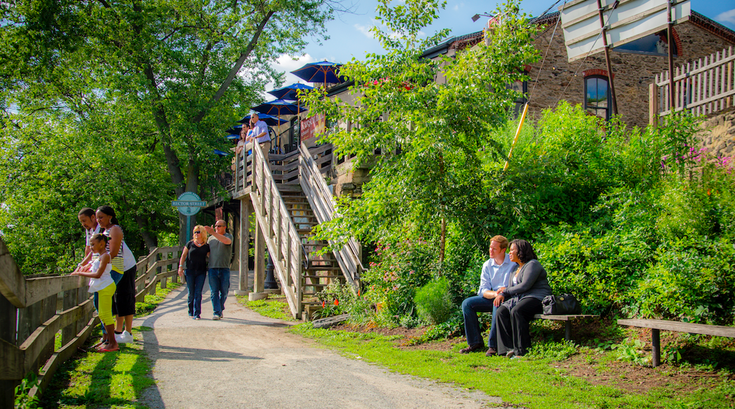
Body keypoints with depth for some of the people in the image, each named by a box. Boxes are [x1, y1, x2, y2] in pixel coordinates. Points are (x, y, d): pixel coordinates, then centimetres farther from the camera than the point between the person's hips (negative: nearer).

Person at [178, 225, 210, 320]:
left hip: (201, 272, 0)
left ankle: (197, 314, -6)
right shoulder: (190, 244, 2)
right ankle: (191, 312, 22)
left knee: (198, 293, -6)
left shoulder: (206, 246, 3)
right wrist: (180, 267, 0)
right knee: (191, 293, 6)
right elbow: (183, 255, 8)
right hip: (190, 272, 0)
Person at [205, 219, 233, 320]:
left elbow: (227, 241, -20)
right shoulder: (211, 238, 16)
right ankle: (216, 313, -3)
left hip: (224, 268, -2)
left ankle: (221, 309, 23)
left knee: (224, 291, 4)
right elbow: (207, 252, 25)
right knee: (214, 292, -4)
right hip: (212, 268, 2)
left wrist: (213, 233, -27)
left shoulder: (229, 236, 5)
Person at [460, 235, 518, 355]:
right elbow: (483, 290, 0)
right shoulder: (487, 265, 6)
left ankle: (493, 345, -33)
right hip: (492, 298, 6)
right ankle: (475, 342, -9)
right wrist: (494, 293, -22)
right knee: (467, 303, -12)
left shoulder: (514, 263, -7)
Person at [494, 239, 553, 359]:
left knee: (516, 311, -36)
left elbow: (525, 285, -15)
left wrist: (506, 291, -4)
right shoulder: (516, 269, 26)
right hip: (520, 299, 8)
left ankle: (522, 350, -32)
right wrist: (502, 294, -1)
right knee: (501, 311, -21)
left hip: (537, 298, -8)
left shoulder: (532, 264, -3)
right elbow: (511, 289, 23)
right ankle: (509, 348, -29)